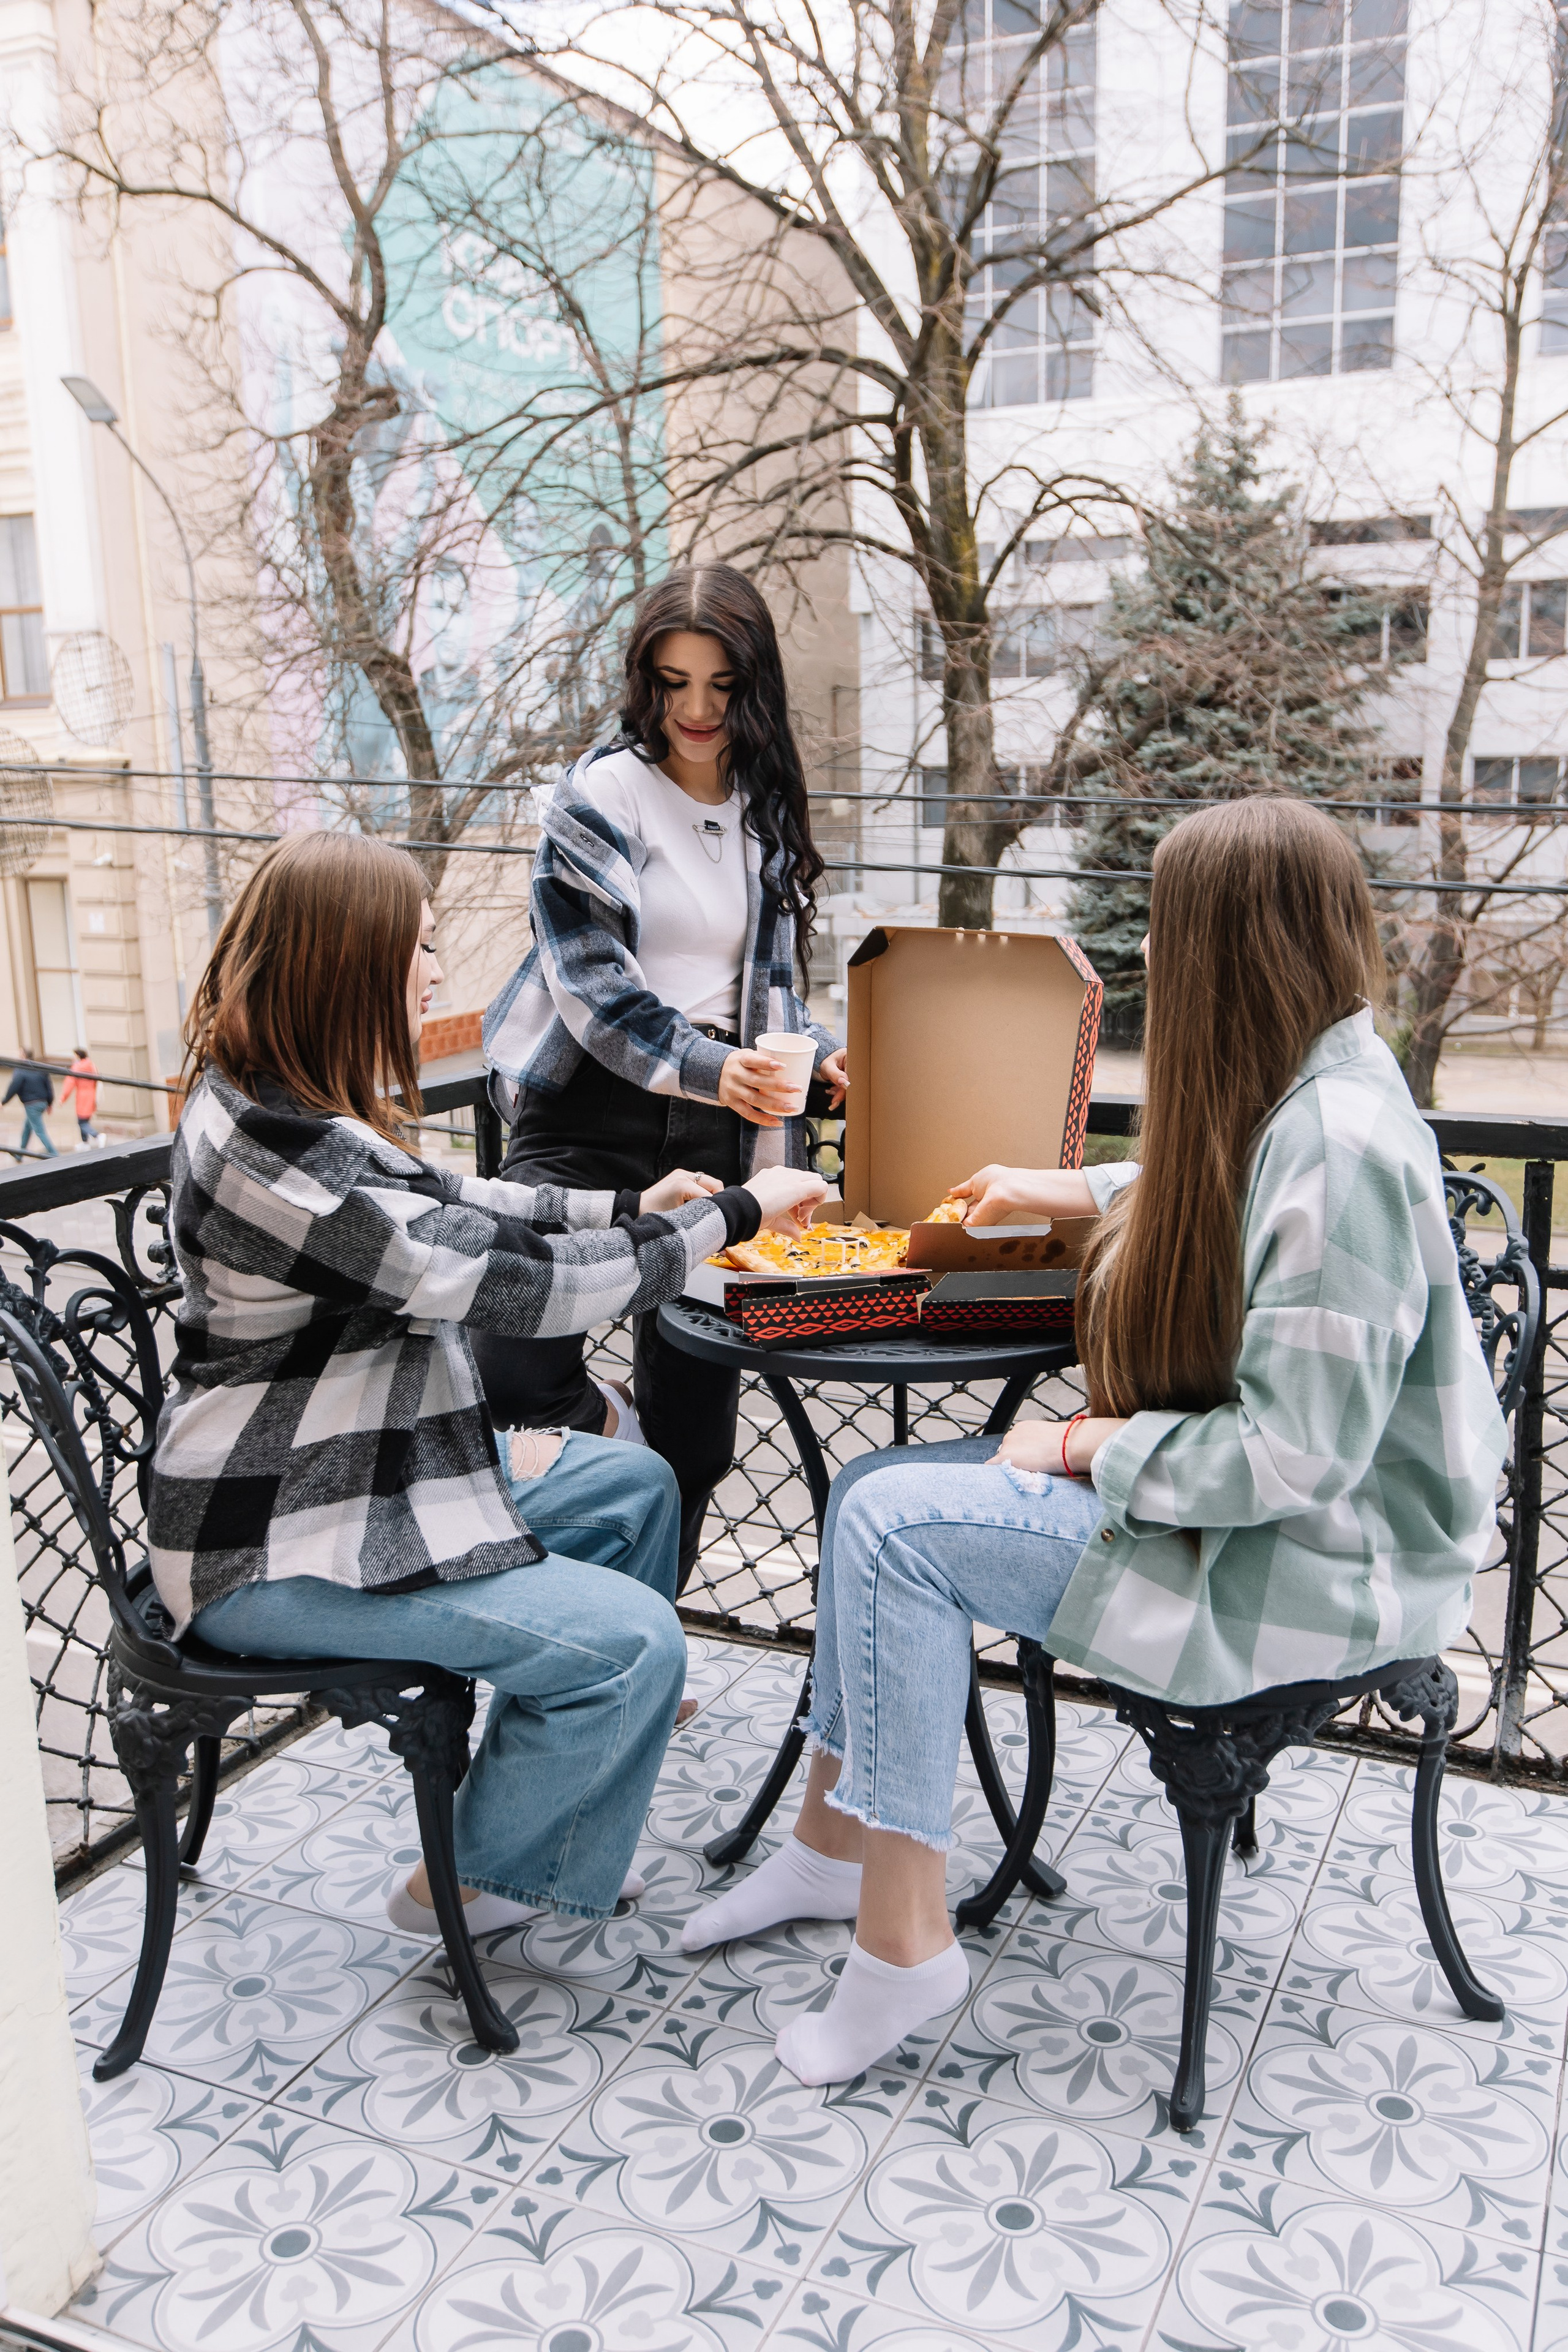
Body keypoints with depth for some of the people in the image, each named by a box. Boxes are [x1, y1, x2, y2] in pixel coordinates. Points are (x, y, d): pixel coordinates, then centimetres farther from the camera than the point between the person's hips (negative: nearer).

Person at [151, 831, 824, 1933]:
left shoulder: (277, 1098, 4)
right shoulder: (279, 1150, -29)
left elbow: (450, 1207, 16)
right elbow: (521, 1283, -28)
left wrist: (629, 1208, 7)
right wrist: (733, 1215, -17)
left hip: (364, 1465, 11)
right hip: (277, 1552, -11)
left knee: (633, 1486, 16)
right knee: (632, 1639, -13)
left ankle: (579, 1764, 26)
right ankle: (474, 1879, 13)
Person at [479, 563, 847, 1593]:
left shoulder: (768, 809, 15)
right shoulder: (602, 794, -3)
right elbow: (591, 981, -12)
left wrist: (819, 1053, 3)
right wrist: (702, 1067, -26)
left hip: (721, 1122, 4)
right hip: (595, 1110, -4)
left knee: (695, 1411, 7)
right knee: (514, 1371, -21)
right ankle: (607, 1427, 15)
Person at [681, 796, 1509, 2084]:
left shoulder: (1342, 1145, -26)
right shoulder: (1291, 1098, 4)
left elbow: (1294, 1455, -27)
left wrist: (1083, 1446, -17)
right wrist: (1063, 1190, 35)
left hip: (1317, 1568, -10)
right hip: (1240, 1500, 10)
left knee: (898, 1521, -18)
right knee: (874, 1486, 3)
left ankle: (904, 1940, -3)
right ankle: (834, 1848, 17)